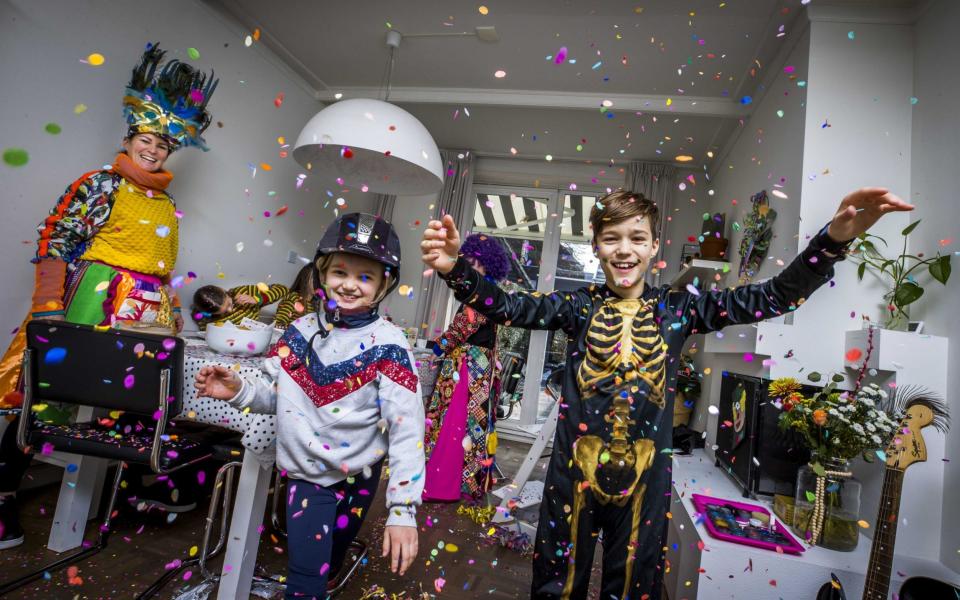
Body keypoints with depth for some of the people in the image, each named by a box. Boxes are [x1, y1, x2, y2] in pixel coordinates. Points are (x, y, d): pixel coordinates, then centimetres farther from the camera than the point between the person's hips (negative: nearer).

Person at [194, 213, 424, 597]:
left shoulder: (388, 347, -20)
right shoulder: (300, 331, -5)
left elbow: (407, 430, -22)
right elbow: (276, 395, 5)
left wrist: (402, 510, -25)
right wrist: (238, 391, -16)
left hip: (358, 476, -2)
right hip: (306, 473, 2)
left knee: (328, 565, 21)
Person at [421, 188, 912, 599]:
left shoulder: (678, 308, -2)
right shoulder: (577, 306, -4)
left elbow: (771, 298, -6)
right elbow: (507, 306, -13)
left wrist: (834, 238, -21)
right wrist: (455, 267, -31)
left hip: (644, 477, 1)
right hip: (574, 470, 0)